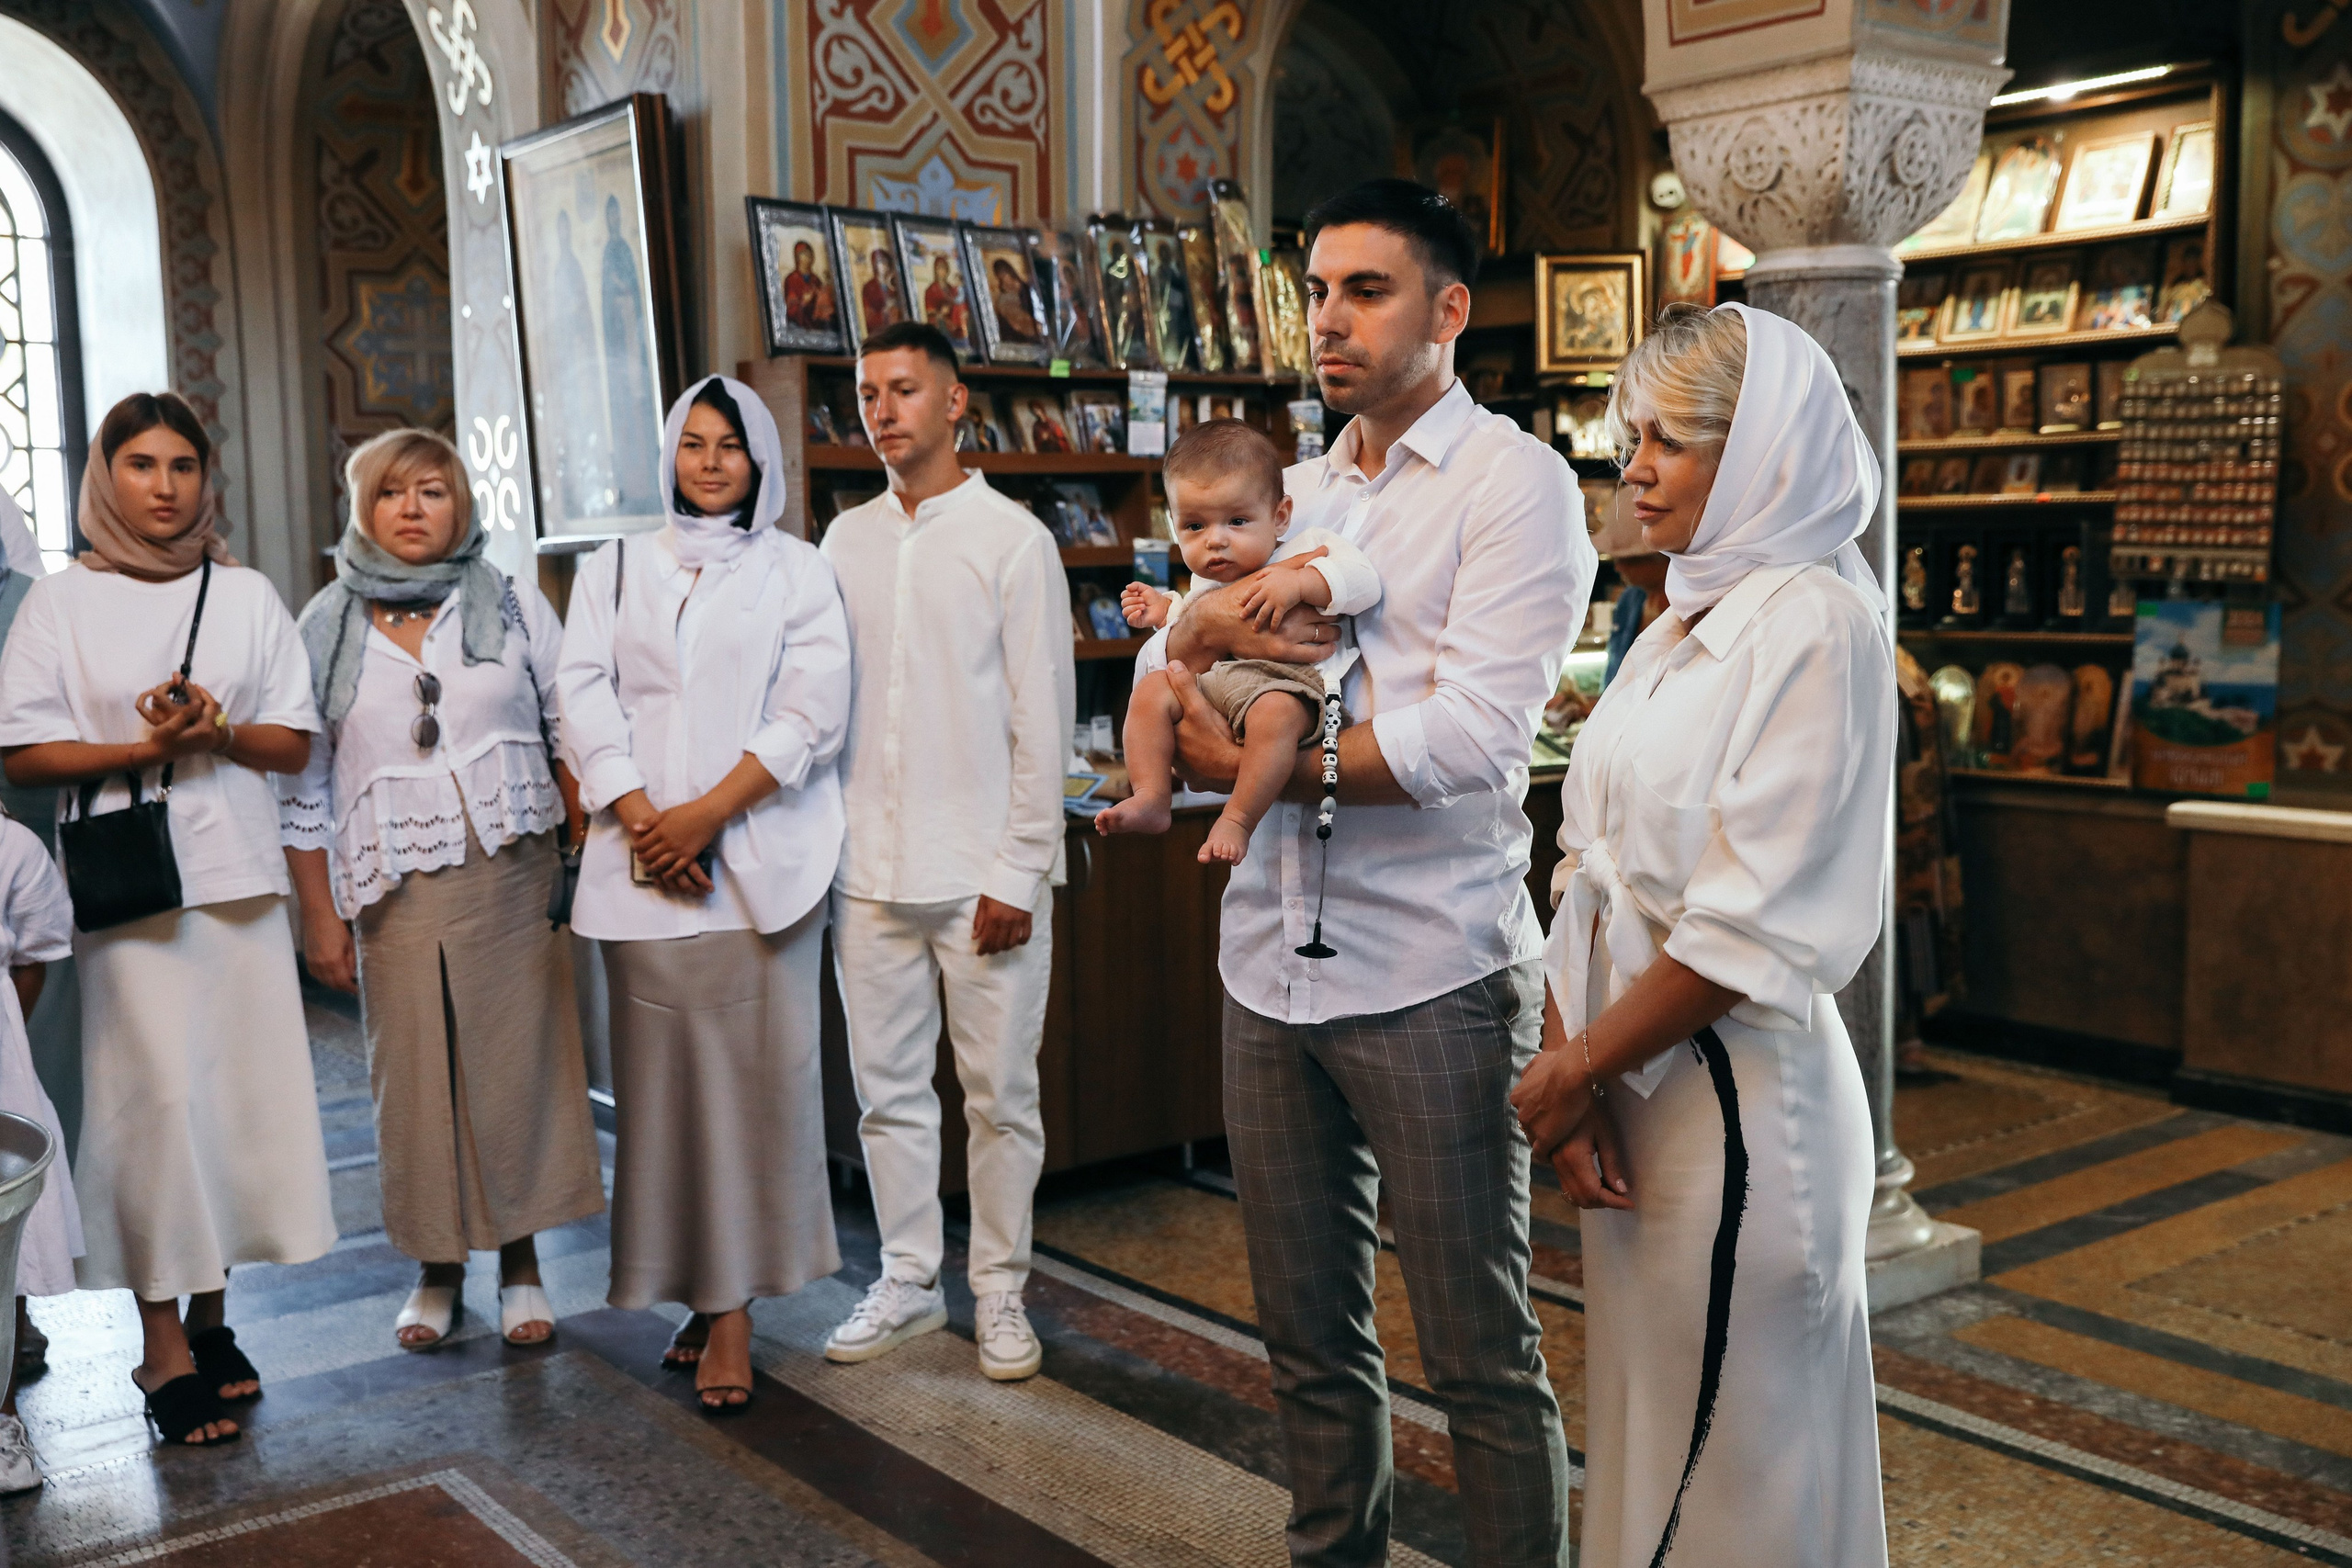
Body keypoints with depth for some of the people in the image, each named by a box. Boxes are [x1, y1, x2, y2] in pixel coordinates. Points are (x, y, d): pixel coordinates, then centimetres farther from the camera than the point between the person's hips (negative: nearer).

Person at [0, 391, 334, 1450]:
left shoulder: (248, 596, 11)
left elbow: (295, 742, 9)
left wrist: (220, 735, -10)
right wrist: (142, 749, -14)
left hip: (240, 875, 3)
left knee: (241, 1088, 2)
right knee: (157, 1093, -6)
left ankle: (210, 1313, 15)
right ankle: (162, 1343, 1)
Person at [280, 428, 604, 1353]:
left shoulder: (513, 607, 5)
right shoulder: (326, 629, 6)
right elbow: (303, 786, 7)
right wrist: (320, 919, 4)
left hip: (512, 877, 0)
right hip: (397, 893, 0)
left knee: (520, 1063, 2)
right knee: (415, 1077, 3)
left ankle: (520, 1264, 15)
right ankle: (437, 1270, 19)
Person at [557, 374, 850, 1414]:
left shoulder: (795, 571, 9)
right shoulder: (613, 571, 16)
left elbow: (812, 711, -2)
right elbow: (585, 701, 5)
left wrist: (708, 811, -11)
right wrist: (642, 818, -9)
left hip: (759, 861, -2)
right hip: (645, 865, 2)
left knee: (756, 1075, -4)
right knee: (665, 1079, 1)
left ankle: (732, 1306, 1)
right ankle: (701, 1292, 9)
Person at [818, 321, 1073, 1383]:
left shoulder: (1012, 538, -3)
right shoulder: (845, 541, 11)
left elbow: (1042, 716, -6)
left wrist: (1019, 873, -10)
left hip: (983, 869, -4)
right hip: (869, 866, 4)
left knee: (999, 1095, 4)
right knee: (887, 1090, 12)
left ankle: (1000, 1292, 19)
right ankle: (907, 1281, 26)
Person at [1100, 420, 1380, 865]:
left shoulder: (1309, 546, 4)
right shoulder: (1207, 582, 23)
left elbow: (1364, 582, -12)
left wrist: (1299, 583, -24)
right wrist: (1167, 611, 27)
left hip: (1291, 683, -7)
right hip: (1216, 679, 7)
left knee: (1273, 713, -38)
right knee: (1151, 689, -9)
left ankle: (1237, 820, -31)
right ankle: (1151, 799, -14)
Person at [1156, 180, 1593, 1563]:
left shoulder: (1515, 483, -5)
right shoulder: (1296, 492, 16)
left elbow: (1475, 734, -17)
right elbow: (1163, 679, 14)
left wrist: (1253, 765, -12)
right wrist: (1206, 627, -8)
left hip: (1431, 973, -6)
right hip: (1273, 964, 6)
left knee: (1482, 1355, 3)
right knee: (1311, 1334, 16)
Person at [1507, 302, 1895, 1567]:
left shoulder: (1814, 625, -13)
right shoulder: (1677, 629, 13)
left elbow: (1750, 926, -19)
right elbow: (1594, 872, 9)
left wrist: (1574, 1069, -12)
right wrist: (1567, 1066, -3)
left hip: (1735, 1095, -8)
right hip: (1630, 1087, 8)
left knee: (1733, 1461, 5)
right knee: (1640, 1421, 17)